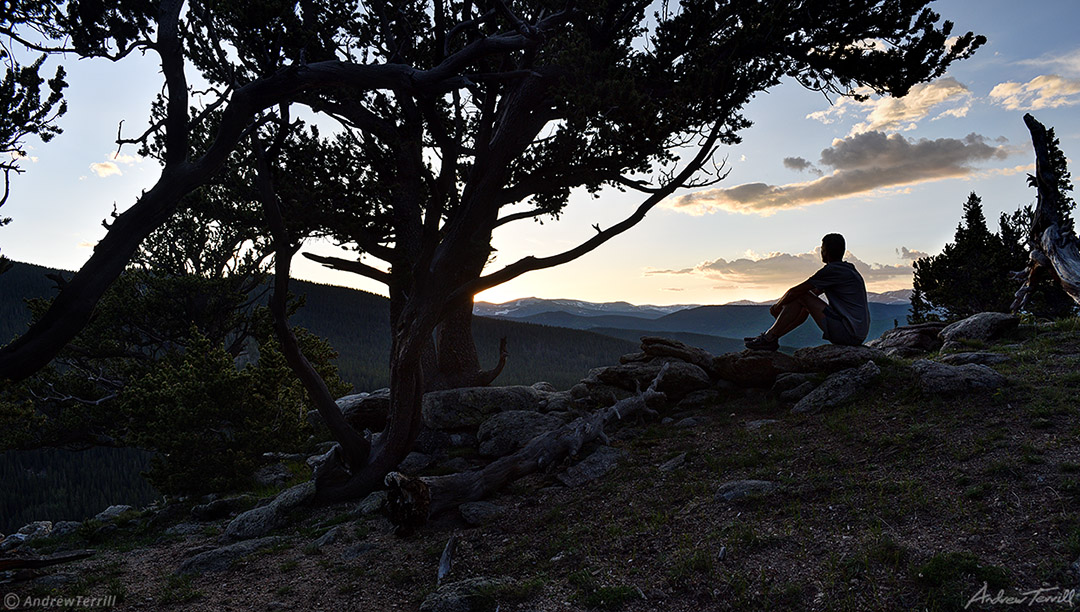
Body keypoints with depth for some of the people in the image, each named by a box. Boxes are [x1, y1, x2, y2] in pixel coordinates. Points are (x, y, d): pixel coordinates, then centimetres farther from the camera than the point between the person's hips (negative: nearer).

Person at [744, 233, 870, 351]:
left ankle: (769, 339, -2)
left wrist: (778, 306, 9)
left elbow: (795, 291, -9)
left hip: (849, 333, -10)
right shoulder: (848, 268, 17)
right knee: (805, 306, 18)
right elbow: (816, 291, 24)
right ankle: (770, 336, 20)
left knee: (800, 297, -8)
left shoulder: (832, 270, -13)